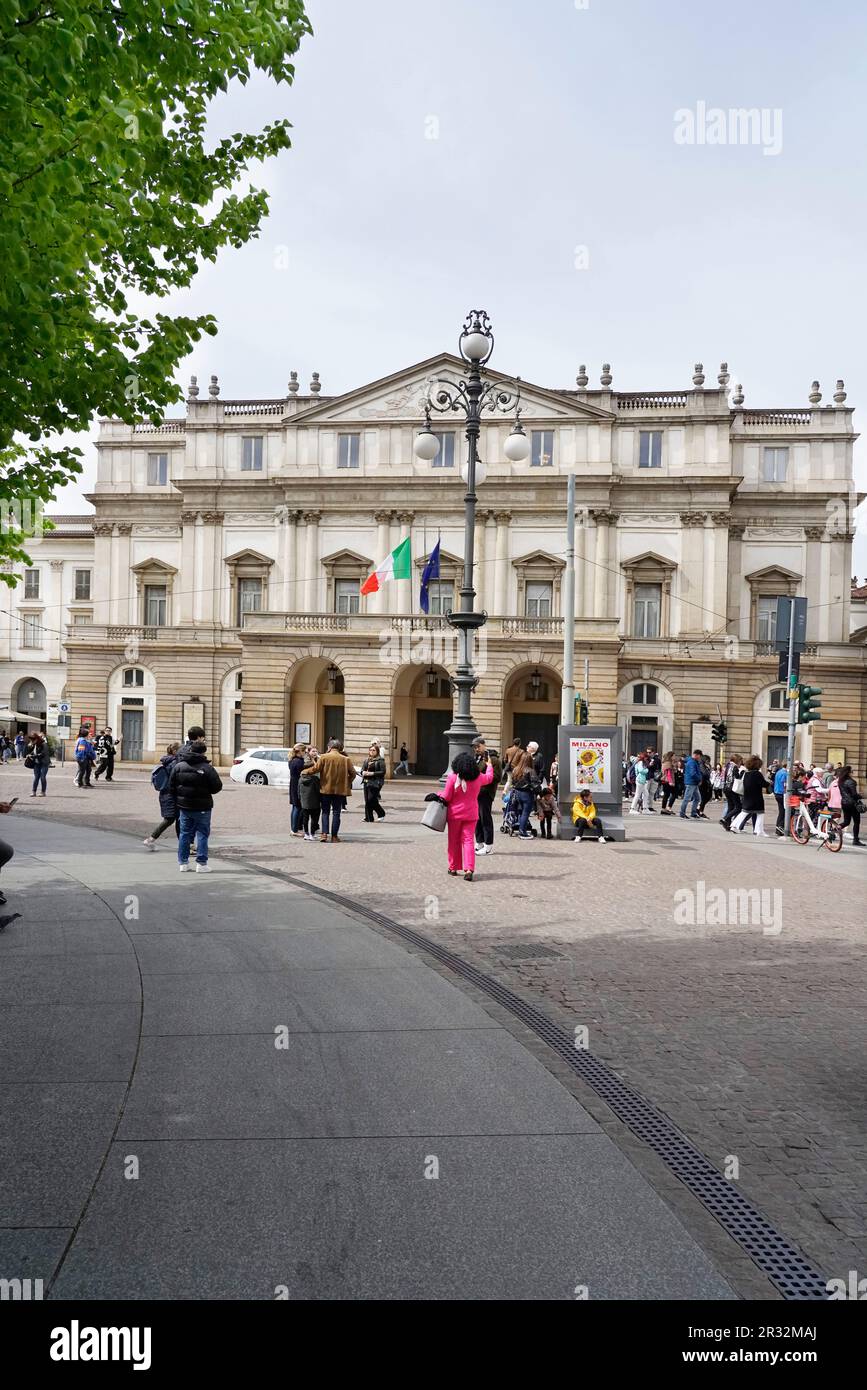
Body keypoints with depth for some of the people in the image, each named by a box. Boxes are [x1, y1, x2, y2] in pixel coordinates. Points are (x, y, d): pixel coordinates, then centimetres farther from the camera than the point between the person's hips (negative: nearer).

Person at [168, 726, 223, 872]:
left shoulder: (178, 766, -1)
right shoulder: (207, 768, -14)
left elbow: (171, 786, 3)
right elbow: (217, 787, -10)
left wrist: (178, 799, 16)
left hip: (184, 805, 4)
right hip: (202, 807, -4)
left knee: (185, 833, 12)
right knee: (202, 834, 4)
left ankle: (183, 862, 15)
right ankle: (201, 863, 2)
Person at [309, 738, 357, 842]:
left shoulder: (324, 757, -7)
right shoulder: (345, 759, -2)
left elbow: (315, 769, -9)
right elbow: (353, 773, 1)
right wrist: (347, 783, 17)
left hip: (326, 789, -1)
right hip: (340, 790, 1)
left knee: (325, 812, 10)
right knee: (336, 813, 7)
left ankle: (324, 834, -1)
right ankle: (334, 836, 7)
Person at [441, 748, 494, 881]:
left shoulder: (452, 777, -14)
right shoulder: (478, 777, -3)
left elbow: (446, 797, -11)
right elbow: (489, 778, 21)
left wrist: (438, 796, 11)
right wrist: (489, 765, 38)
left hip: (455, 813, -2)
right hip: (471, 814, 2)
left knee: (454, 841, 12)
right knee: (468, 840, 1)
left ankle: (453, 868, 21)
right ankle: (469, 869, -13)